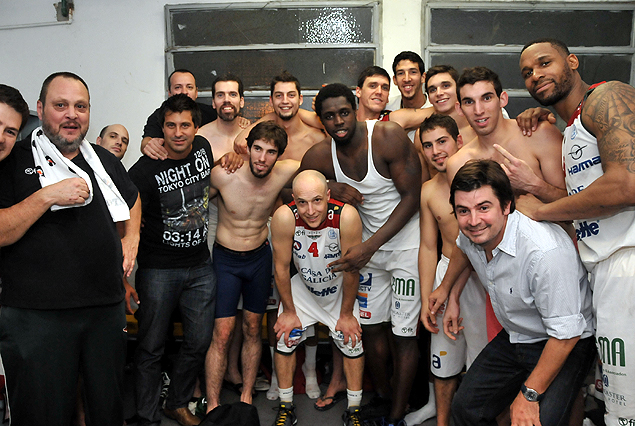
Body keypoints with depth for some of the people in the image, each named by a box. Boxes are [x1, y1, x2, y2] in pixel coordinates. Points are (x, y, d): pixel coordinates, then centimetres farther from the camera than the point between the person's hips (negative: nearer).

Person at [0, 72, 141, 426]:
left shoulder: (104, 160, 11)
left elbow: (132, 198, 30)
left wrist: (131, 240, 15)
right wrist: (49, 197, -21)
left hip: (107, 308, 5)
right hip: (36, 315, -4)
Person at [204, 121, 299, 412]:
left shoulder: (285, 172, -15)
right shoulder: (223, 175, -20)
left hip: (260, 257, 3)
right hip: (225, 259, -2)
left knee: (252, 330, 12)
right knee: (222, 334, -5)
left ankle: (246, 397, 27)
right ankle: (212, 406, 9)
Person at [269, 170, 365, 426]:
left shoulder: (347, 216, -35)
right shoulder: (284, 217, -32)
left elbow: (351, 271, -22)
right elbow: (281, 267, -18)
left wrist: (346, 314, -11)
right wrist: (289, 311, -8)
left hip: (339, 287, 0)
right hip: (302, 287, 1)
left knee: (352, 341, 2)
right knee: (285, 337, 1)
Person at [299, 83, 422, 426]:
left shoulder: (388, 136, -21)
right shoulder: (319, 157, -7)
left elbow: (412, 197, -20)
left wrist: (369, 246, -23)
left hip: (407, 241, -4)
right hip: (369, 245, 5)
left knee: (403, 333, 0)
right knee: (370, 326, 10)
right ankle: (382, 396, 35)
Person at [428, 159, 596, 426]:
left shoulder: (545, 252, -34)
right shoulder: (473, 233, -10)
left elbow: (565, 333, -28)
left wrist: (529, 394, -21)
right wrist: (445, 287, 29)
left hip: (565, 345, -6)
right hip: (513, 340, 7)